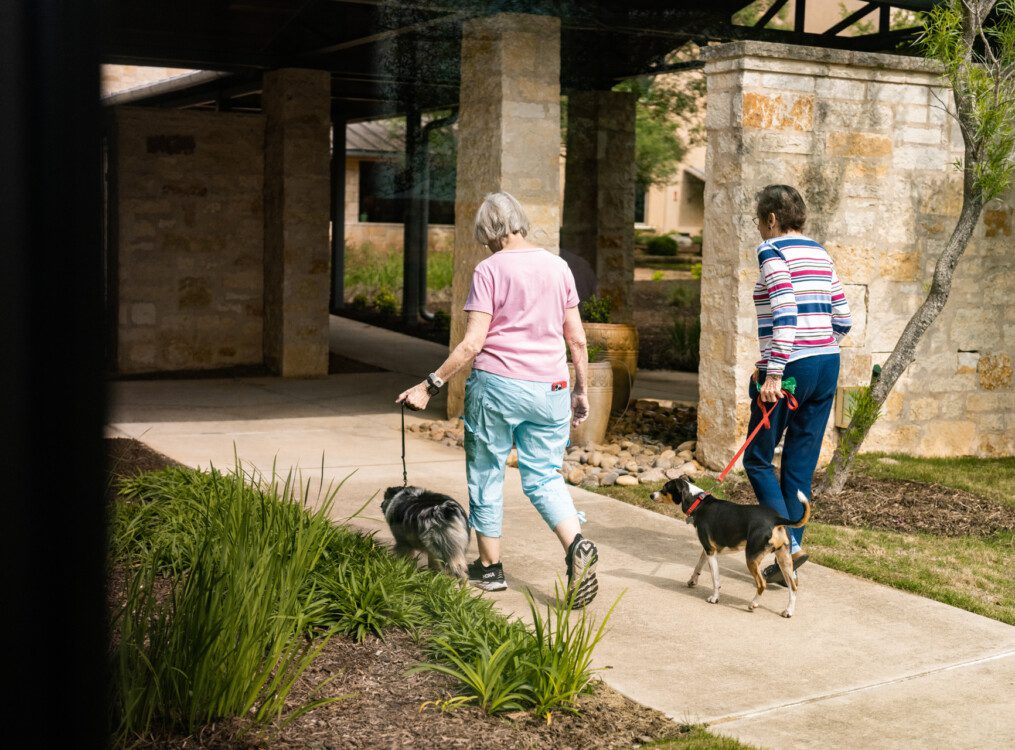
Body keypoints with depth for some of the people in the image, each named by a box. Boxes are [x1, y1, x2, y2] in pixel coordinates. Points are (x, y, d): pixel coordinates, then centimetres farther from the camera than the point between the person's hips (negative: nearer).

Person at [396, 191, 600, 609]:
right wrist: (581, 391, 18)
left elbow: (472, 343, -12)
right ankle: (576, 545, -13)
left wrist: (430, 384, -7)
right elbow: (577, 340, 9)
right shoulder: (558, 266, 8)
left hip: (497, 385, -4)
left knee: (486, 473, 11)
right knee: (544, 477, 11)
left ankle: (490, 567, 20)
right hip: (550, 387, 4)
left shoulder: (490, 269, -6)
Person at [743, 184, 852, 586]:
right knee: (800, 465, 10)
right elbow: (843, 319, 15)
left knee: (758, 458, 5)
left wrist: (773, 373, -21)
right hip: (827, 365, 7)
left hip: (791, 368, -7)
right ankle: (788, 556, 13)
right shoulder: (820, 254, 15)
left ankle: (789, 544, -7)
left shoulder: (772, 251, -7)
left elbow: (785, 314, -19)